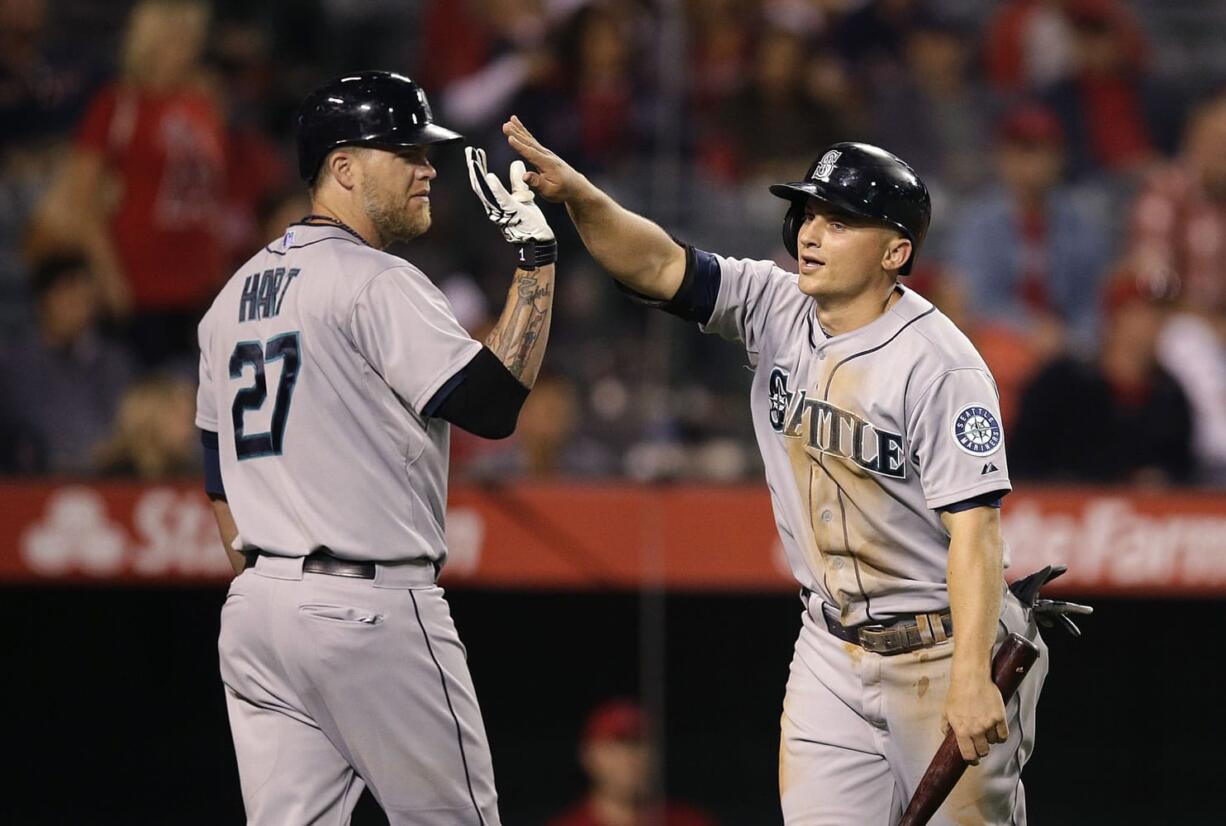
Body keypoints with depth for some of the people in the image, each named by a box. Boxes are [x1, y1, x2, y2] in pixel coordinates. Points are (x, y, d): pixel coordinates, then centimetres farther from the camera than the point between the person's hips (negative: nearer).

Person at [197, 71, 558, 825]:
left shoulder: (236, 295, 16)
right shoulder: (376, 283, -11)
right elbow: (492, 404, -18)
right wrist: (536, 259, -13)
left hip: (256, 611, 8)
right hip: (370, 610, -8)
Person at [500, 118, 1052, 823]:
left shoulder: (939, 365, -18)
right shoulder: (777, 310, 1)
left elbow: (974, 526, -22)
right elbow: (657, 264, -9)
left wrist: (971, 678, -30)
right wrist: (577, 193, -29)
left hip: (942, 650, -6)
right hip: (832, 650, 6)